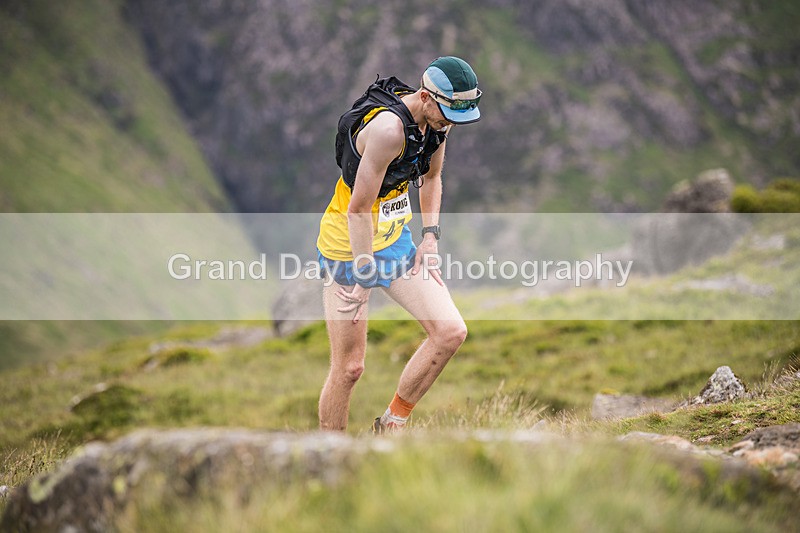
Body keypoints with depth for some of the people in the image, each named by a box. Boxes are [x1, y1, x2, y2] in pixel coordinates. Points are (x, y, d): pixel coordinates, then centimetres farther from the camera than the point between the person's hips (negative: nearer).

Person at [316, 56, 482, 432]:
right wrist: (364, 278, -21)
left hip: (396, 240, 8)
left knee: (450, 332, -4)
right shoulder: (389, 128, -29)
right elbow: (358, 210, -26)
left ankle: (391, 425, 12)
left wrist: (430, 237, 8)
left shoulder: (435, 119, -3)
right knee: (348, 367, -3)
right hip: (348, 248, -8)